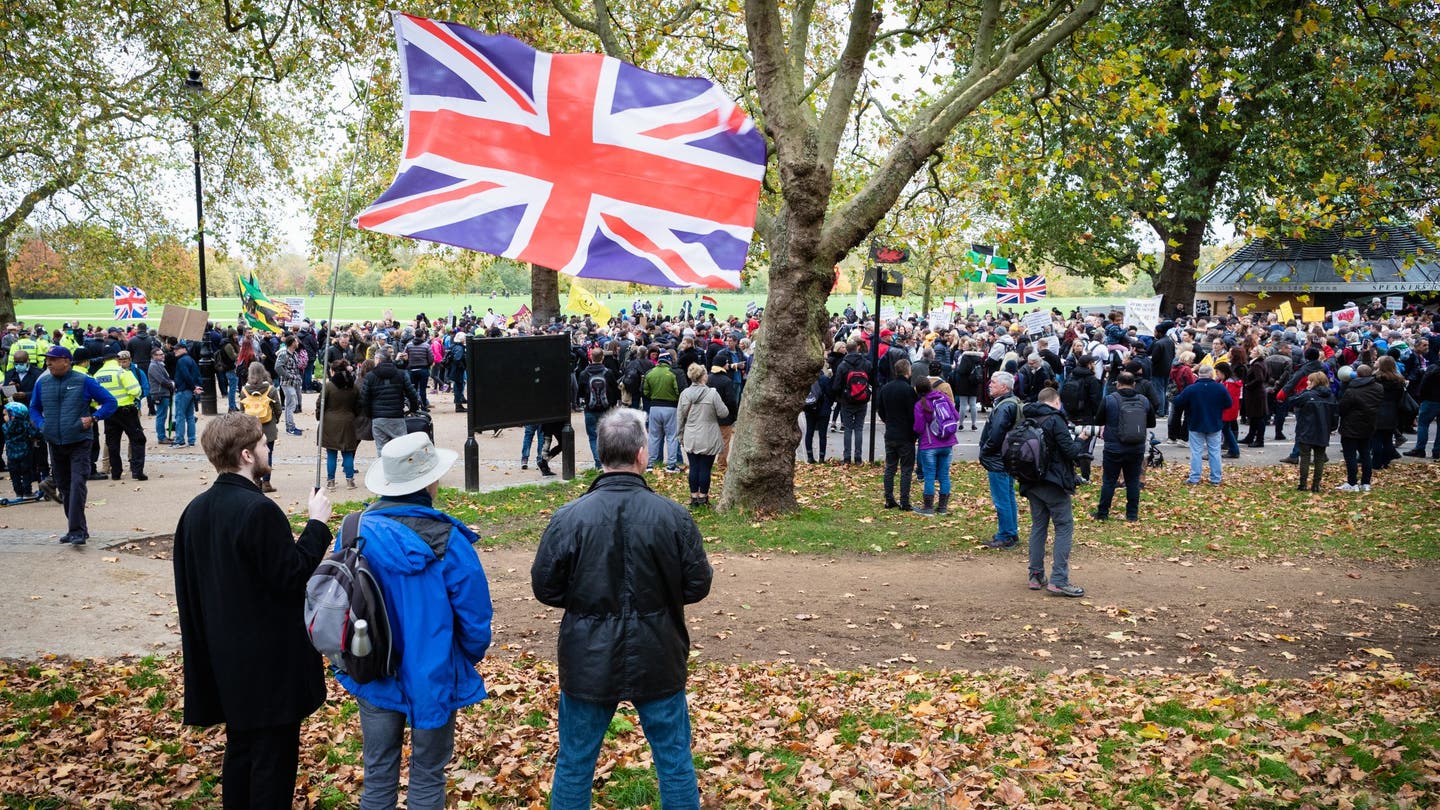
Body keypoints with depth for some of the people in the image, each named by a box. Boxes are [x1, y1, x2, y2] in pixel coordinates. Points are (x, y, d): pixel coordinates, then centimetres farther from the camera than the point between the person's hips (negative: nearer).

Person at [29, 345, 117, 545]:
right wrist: (41, 425, 3)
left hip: (79, 442, -5)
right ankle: (77, 528, 23)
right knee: (63, 487, 11)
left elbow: (110, 402, 1)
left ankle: (77, 531, -14)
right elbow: (34, 408, 22)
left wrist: (93, 418, -12)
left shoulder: (83, 381, -4)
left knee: (78, 484, -15)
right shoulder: (42, 382, 7)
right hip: (55, 444, 5)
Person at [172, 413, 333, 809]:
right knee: (274, 754, 3)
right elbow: (291, 575, -20)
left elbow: (188, 585, 11)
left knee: (240, 747, 20)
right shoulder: (260, 511, -23)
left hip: (225, 656, 9)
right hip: (269, 659, -8)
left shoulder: (196, 510, 4)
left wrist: (207, 639, 20)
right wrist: (317, 524, -11)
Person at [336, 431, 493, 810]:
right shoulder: (446, 540, -20)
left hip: (372, 675, 4)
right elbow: (474, 614, -14)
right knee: (427, 777, 13)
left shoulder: (356, 529, -9)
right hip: (433, 676, -4)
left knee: (378, 775, 17)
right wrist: (470, 658, 7)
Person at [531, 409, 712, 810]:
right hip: (657, 664, 0)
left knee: (574, 763, 17)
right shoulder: (673, 517, -14)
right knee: (675, 760, 17)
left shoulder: (569, 517, -15)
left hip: (588, 663, 0)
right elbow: (698, 585, -5)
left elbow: (544, 588, -6)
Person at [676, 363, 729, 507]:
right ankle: (703, 496, 13)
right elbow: (723, 413, -8)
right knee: (705, 468, 5)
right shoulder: (712, 393, -14)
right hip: (708, 439, -3)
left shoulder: (685, 393, -3)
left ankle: (694, 496, 17)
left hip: (691, 439, 3)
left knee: (694, 467, 11)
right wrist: (720, 404, 13)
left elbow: (680, 416, 4)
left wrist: (681, 434, 16)